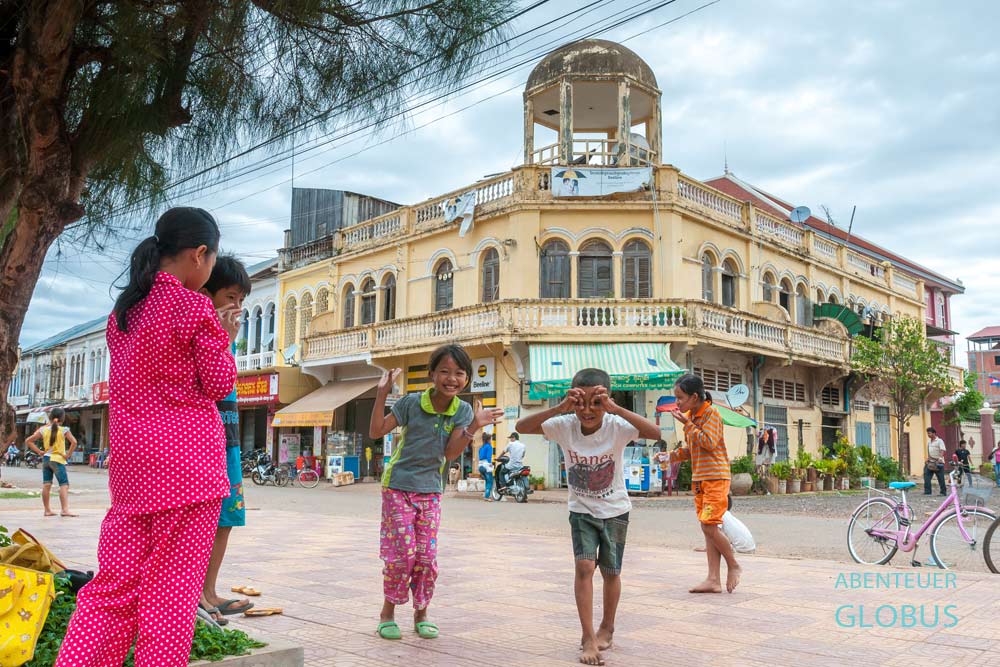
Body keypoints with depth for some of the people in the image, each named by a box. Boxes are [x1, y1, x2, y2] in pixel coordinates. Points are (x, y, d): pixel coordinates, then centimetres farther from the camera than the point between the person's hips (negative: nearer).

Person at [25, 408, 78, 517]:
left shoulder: (43, 430, 5)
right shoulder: (63, 430, -7)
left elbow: (28, 441, 9)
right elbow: (74, 442, -19)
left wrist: (39, 452, 9)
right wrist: (68, 454, -8)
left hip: (46, 459, 5)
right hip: (58, 459, -5)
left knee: (46, 485, 9)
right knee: (64, 484, -6)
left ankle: (47, 510, 16)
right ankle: (65, 509, -16)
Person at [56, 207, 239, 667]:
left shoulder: (125, 309, 13)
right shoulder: (195, 306, -9)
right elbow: (218, 385, -7)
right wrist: (223, 338, 9)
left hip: (131, 461, 7)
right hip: (187, 461, -7)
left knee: (113, 585, 9)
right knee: (172, 592, 0)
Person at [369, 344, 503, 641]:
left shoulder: (463, 410, -5)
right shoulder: (411, 402, -12)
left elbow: (450, 453, -12)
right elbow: (376, 432, -15)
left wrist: (473, 427, -27)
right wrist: (382, 393, -23)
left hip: (430, 491, 3)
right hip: (398, 487, -3)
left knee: (426, 556, 4)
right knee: (402, 553, -5)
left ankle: (421, 614, 22)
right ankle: (388, 612, 15)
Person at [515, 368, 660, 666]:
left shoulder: (617, 426, -24)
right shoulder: (565, 426, -19)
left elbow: (657, 433, -40)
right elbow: (521, 427, -30)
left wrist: (617, 409, -47)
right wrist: (560, 407, -41)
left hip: (615, 511, 0)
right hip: (581, 511, 0)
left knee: (611, 571, 11)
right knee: (584, 566, -14)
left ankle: (607, 628, 35)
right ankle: (589, 637, -3)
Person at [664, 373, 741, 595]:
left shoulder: (711, 414, -10)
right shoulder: (690, 416, 14)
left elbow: (709, 442, -22)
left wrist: (687, 424, -18)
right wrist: (671, 455, 5)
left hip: (715, 478, -8)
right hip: (699, 479, 8)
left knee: (709, 526, -13)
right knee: (708, 529, 6)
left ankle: (733, 566, 8)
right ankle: (714, 580, 7)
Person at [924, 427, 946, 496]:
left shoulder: (939, 441, -6)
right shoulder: (929, 442, 15)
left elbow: (942, 451, -19)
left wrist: (940, 458, -32)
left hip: (938, 463, -7)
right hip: (930, 462, 7)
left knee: (941, 478, -1)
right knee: (926, 476, -3)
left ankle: (943, 492, 7)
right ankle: (927, 492, -2)